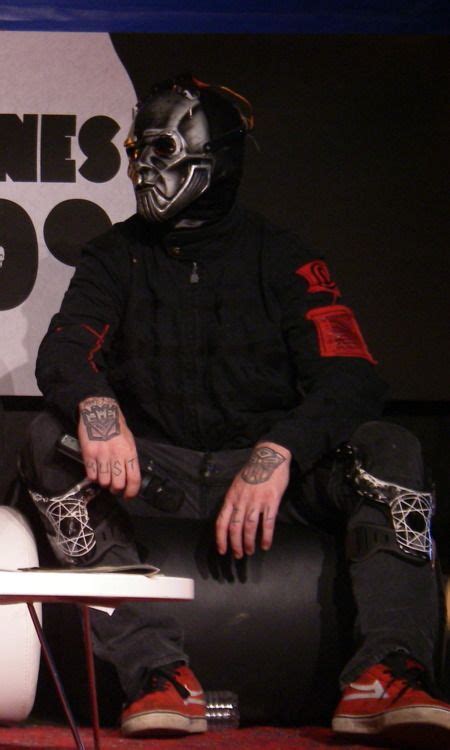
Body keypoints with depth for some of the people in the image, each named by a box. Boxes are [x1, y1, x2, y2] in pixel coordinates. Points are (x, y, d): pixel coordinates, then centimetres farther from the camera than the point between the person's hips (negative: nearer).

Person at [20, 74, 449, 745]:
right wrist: (96, 406, -33)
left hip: (265, 462, -1)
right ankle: (159, 676, -37)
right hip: (155, 470, 1)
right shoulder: (116, 257, 8)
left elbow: (352, 378, -10)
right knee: (50, 441, -27)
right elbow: (62, 353, -8)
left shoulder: (280, 258, 2)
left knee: (388, 448, -27)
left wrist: (278, 453, -29)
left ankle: (387, 676, -40)